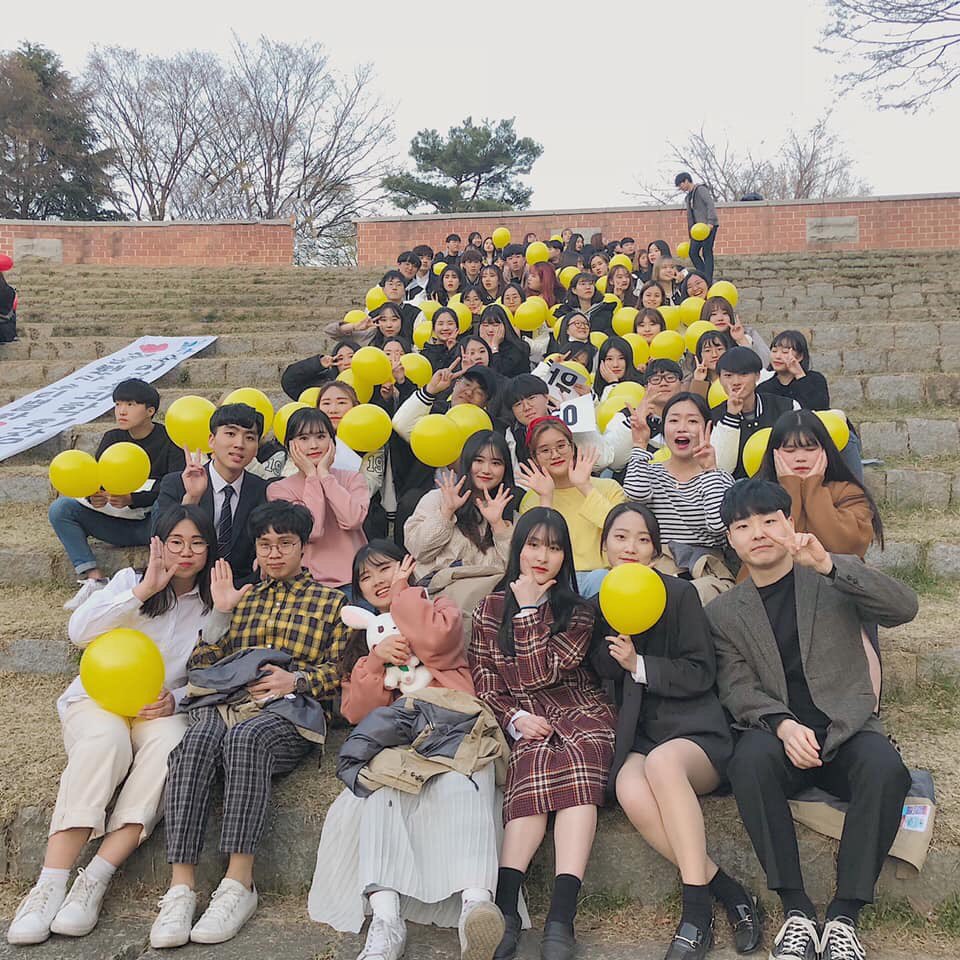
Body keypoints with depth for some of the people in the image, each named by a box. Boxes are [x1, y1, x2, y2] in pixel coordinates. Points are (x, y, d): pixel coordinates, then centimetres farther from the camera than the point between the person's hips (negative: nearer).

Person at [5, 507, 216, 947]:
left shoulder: (213, 604, 9)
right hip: (100, 697, -1)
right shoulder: (131, 580, 6)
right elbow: (79, 631, -9)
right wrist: (143, 590, -16)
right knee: (105, 741, -37)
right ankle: (51, 884, -40)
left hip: (163, 708, 1)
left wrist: (176, 700, -14)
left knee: (168, 743, -36)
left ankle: (95, 879, -38)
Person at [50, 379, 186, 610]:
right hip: (117, 525, 5)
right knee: (60, 508, -13)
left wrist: (131, 500, -31)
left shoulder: (169, 440, -7)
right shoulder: (111, 439, 7)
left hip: (152, 524, -5)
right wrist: (95, 497, -26)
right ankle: (94, 579, -22)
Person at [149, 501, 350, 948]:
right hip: (225, 702, 3)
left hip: (286, 710, -3)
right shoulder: (242, 599, 30)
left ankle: (238, 883, -39)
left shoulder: (328, 601, 21)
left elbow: (337, 671, 11)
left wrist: (295, 680, -7)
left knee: (245, 736, -39)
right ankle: (180, 886, -39)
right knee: (196, 741, -34)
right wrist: (220, 612, 11)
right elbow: (199, 667, 21)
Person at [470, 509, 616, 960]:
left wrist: (529, 608, -3)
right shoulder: (489, 610, 13)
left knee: (579, 759, -34)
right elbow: (483, 684, 8)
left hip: (579, 711, 0)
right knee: (534, 767, -33)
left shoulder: (578, 611, 8)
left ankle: (562, 916, -43)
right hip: (524, 720, 1)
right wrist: (514, 718, -9)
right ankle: (505, 907, -42)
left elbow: (539, 673, -6)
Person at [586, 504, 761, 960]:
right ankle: (728, 891, -22)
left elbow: (701, 673, -1)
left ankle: (696, 906, -33)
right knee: (631, 793, -33)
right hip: (634, 738, 3)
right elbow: (597, 672, 12)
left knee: (662, 761, -38)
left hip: (692, 732, -2)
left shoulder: (680, 594, 2)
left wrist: (639, 665, -13)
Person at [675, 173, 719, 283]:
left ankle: (709, 281, -9)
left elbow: (711, 205, -15)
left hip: (709, 226, -9)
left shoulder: (701, 189, -4)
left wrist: (710, 222, -26)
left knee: (707, 252, -10)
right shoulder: (688, 197, 22)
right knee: (693, 252, 1)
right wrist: (691, 235, 20)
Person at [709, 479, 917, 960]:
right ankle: (796, 910, -25)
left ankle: (843, 916, -24)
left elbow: (904, 608, -8)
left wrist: (829, 563, -20)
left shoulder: (832, 582, 9)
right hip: (777, 732, 0)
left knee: (884, 766, -33)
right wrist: (783, 725, -22)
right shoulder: (723, 612, 11)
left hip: (847, 728, 0)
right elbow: (737, 688, -1)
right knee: (751, 759, -34)